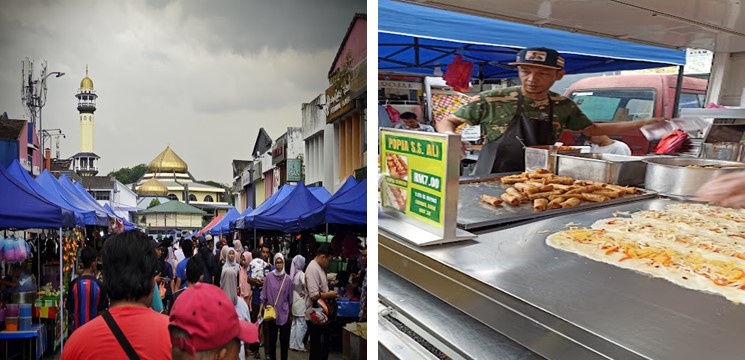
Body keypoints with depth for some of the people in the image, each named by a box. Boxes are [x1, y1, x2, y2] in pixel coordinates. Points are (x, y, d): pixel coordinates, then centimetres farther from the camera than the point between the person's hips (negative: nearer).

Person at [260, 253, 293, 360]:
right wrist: (260, 311, -4)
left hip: (284, 313, 0)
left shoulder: (288, 279, -3)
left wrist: (290, 312, 13)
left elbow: (290, 298, 7)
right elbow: (264, 295, 0)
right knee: (272, 338, 10)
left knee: (284, 339, 3)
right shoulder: (269, 277, -5)